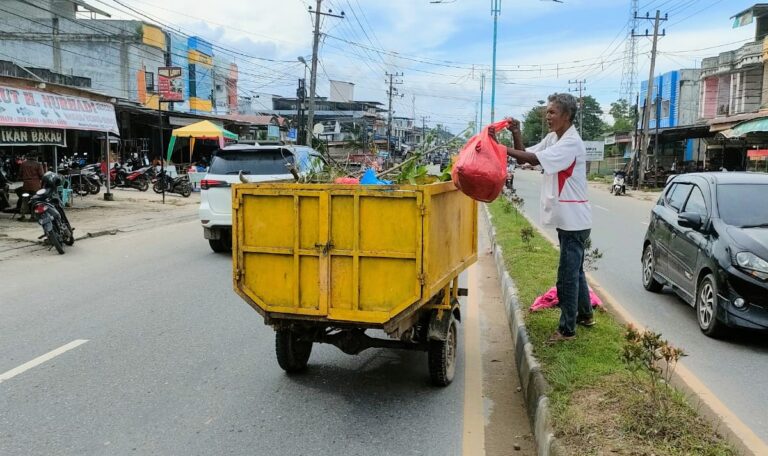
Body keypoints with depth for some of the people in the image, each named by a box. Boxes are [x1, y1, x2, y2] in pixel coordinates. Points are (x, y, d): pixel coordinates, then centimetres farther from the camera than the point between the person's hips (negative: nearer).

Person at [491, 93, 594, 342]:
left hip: (574, 219, -10)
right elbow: (526, 155, 8)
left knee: (568, 273, -4)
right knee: (574, 270, 21)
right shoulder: (552, 138, 10)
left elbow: (533, 159, -29)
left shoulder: (571, 143, -19)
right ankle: (585, 314, 37)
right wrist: (516, 134, -7)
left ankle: (567, 329, 5)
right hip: (565, 218, 10)